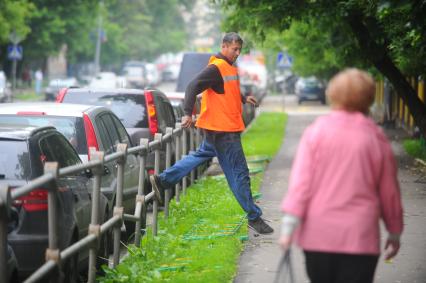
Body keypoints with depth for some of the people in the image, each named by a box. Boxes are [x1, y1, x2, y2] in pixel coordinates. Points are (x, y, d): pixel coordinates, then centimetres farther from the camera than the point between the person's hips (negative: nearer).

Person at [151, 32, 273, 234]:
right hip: (222, 129, -10)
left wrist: (244, 99, 22)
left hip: (229, 128, 10)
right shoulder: (216, 68, -16)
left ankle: (162, 180, 26)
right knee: (239, 173, -4)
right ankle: (254, 217, 2)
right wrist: (188, 114, -31)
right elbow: (193, 87, -24)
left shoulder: (230, 68, 14)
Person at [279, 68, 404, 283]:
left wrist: (288, 226, -7)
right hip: (360, 239, -1)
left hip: (316, 235, 2)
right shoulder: (376, 138, -1)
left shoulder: (315, 131, -1)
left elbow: (300, 180, -8)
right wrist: (395, 233, 16)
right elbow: (389, 192, 4)